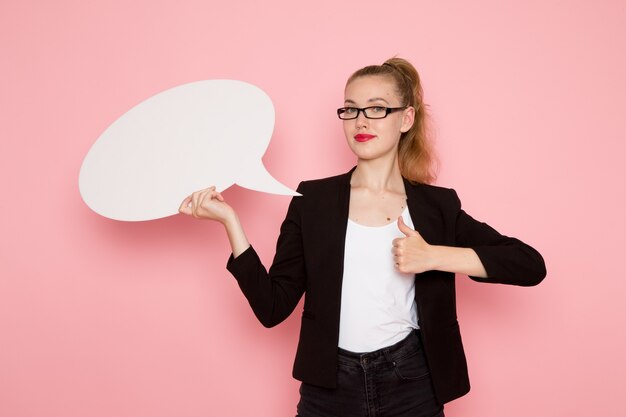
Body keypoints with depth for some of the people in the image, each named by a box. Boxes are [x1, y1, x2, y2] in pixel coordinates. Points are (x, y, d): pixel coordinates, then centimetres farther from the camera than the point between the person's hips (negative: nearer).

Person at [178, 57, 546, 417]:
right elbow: (273, 307, -5)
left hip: (411, 387, 1)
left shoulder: (437, 206, -1)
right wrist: (229, 220, -13)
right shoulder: (313, 200, -2)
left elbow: (532, 266, -8)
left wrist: (434, 256, -18)